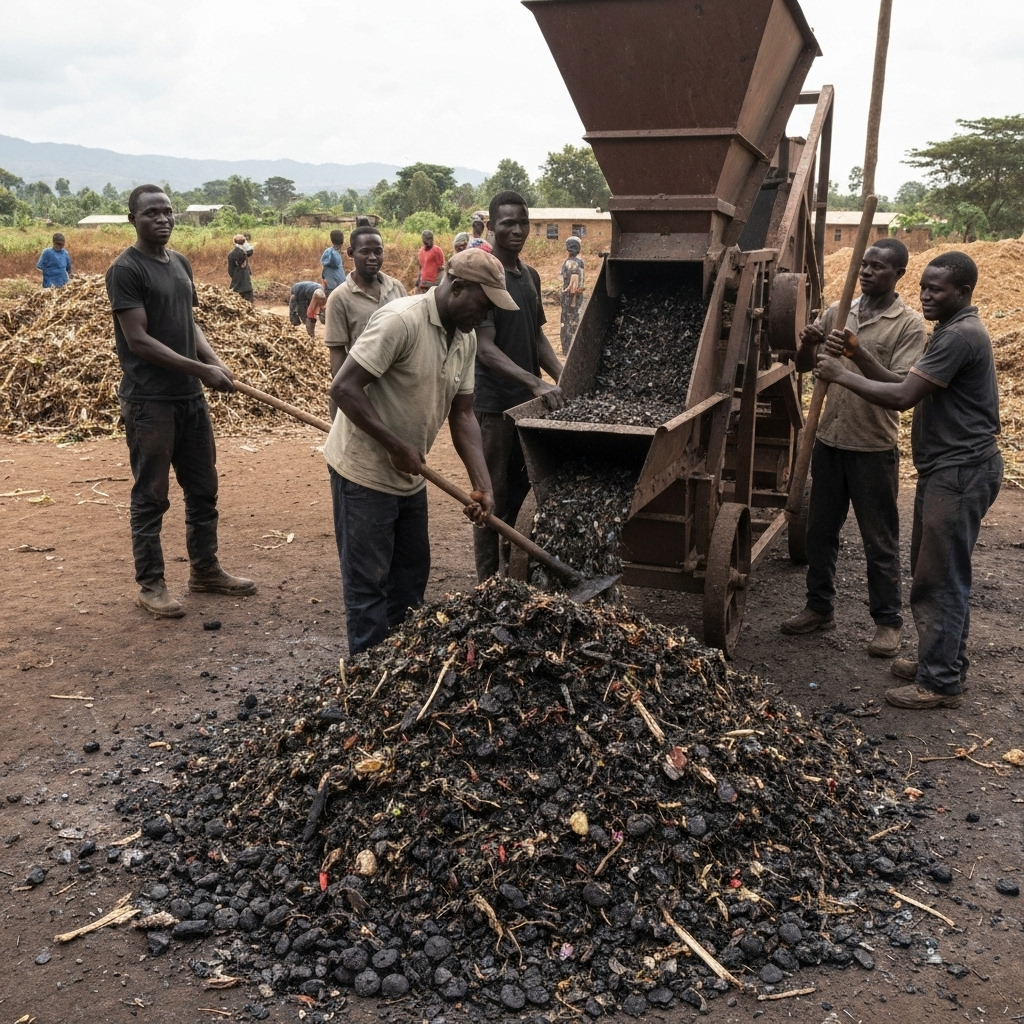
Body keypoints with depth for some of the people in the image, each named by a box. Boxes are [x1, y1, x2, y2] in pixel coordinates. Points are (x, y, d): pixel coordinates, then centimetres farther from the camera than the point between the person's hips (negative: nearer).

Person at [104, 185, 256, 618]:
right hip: (149, 401, -8)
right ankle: (150, 584, 11)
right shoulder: (126, 270, -12)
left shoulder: (180, 263, 12)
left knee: (203, 488, 15)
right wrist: (200, 369, -20)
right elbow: (138, 340, -17)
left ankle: (205, 570, 28)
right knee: (151, 496, 1)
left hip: (191, 397, 8)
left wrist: (215, 360, -1)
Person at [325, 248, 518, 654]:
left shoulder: (466, 339, 3)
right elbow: (343, 387, -26)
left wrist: (482, 485, -7)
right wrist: (396, 446, -23)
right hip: (365, 471, -8)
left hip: (410, 476, 9)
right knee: (369, 584, 1)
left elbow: (462, 414, 4)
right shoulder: (401, 320, -23)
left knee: (411, 575, 17)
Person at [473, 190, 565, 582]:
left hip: (528, 402, 8)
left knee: (521, 491, 14)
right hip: (493, 403, -8)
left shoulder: (530, 275, 12)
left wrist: (563, 378, 1)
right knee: (494, 496, -1)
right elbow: (485, 348, -20)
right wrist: (536, 383, -29)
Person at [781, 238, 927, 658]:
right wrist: (808, 344, -13)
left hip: (874, 447, -5)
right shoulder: (837, 312, 6)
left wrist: (860, 353, -27)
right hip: (830, 440, 5)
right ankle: (820, 607, 29)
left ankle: (888, 621, 17)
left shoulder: (909, 325, -7)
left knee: (880, 540, 4)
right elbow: (804, 366, 9)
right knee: (820, 530, 14)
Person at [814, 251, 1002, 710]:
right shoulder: (952, 332, 16)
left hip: (960, 472, -11)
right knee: (939, 574, 18)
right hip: (945, 469, 11)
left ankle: (940, 683, 4)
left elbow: (902, 397, -24)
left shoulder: (960, 335, -19)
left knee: (939, 578, -4)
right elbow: (904, 384, 11)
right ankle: (944, 661, 30)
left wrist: (842, 375, -15)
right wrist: (858, 355, -1)